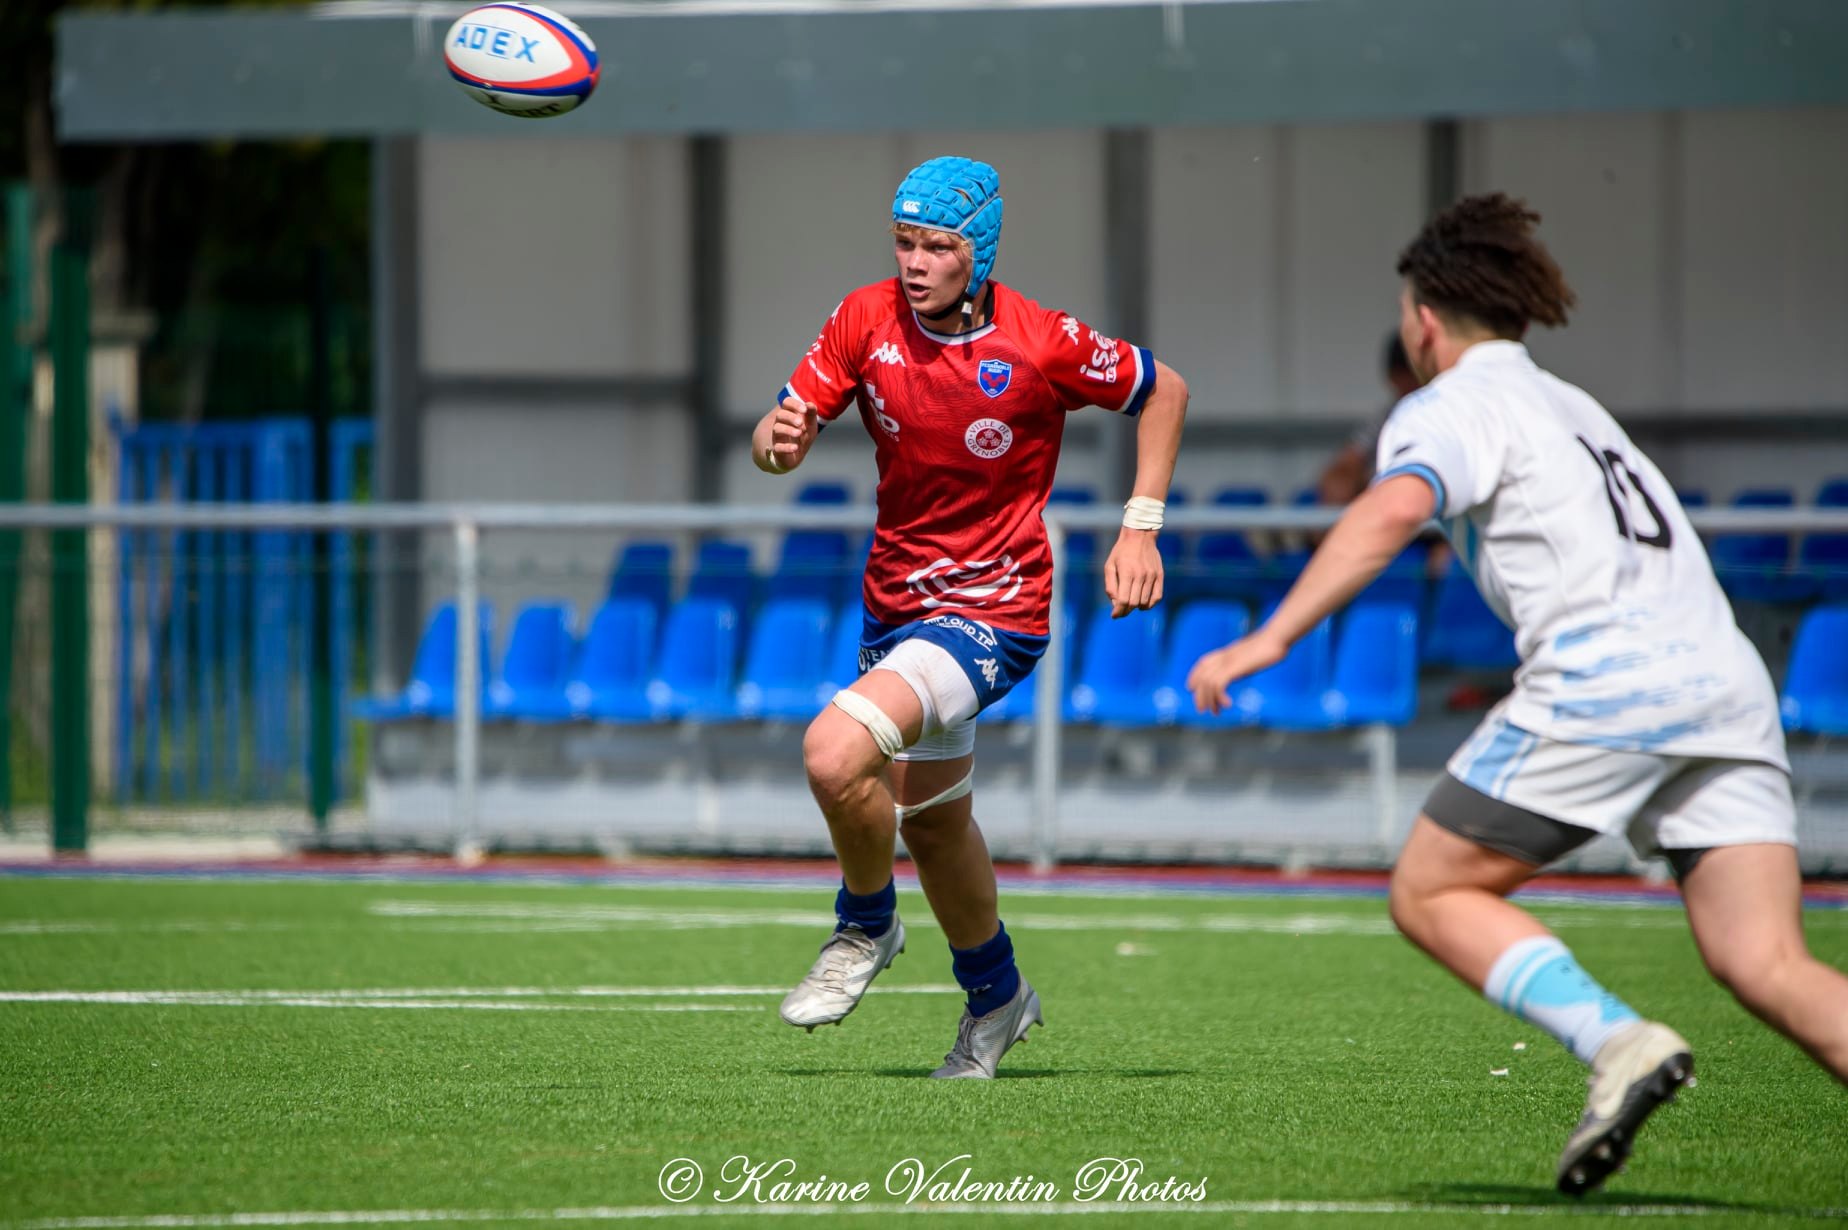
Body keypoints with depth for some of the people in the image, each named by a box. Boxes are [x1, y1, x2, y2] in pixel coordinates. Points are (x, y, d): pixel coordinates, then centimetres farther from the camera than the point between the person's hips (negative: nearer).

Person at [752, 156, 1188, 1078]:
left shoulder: (1042, 344, -18)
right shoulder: (868, 319, -8)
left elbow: (1162, 390, -2)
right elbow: (784, 435, -7)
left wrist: (1141, 526, -7)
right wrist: (777, 440, -31)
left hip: (993, 613, -6)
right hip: (895, 601, 6)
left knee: (834, 752, -26)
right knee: (930, 820, 21)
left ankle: (864, 927, 1)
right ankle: (995, 996, 45)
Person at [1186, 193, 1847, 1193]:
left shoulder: (1449, 408, 6)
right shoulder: (1570, 404, 31)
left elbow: (1393, 511, -14)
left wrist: (1270, 639, -19)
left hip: (1607, 678, -7)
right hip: (1728, 676, 7)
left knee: (1431, 893, 6)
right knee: (1766, 967, -3)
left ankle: (1617, 1041, -15)